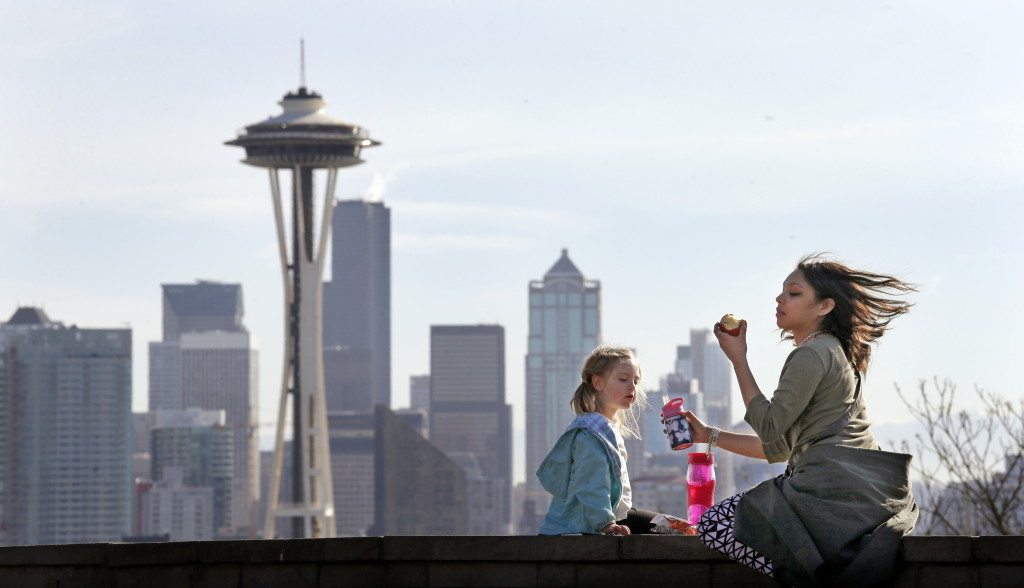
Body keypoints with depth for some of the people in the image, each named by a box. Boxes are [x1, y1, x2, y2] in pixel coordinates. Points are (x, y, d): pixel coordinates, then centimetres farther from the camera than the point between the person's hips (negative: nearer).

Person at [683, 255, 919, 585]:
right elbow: (779, 447, 24)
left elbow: (769, 427, -11)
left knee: (713, 525, -8)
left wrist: (738, 359, -3)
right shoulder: (833, 353, 26)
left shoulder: (813, 354, -6)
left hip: (834, 492, -10)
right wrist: (709, 435, 20)